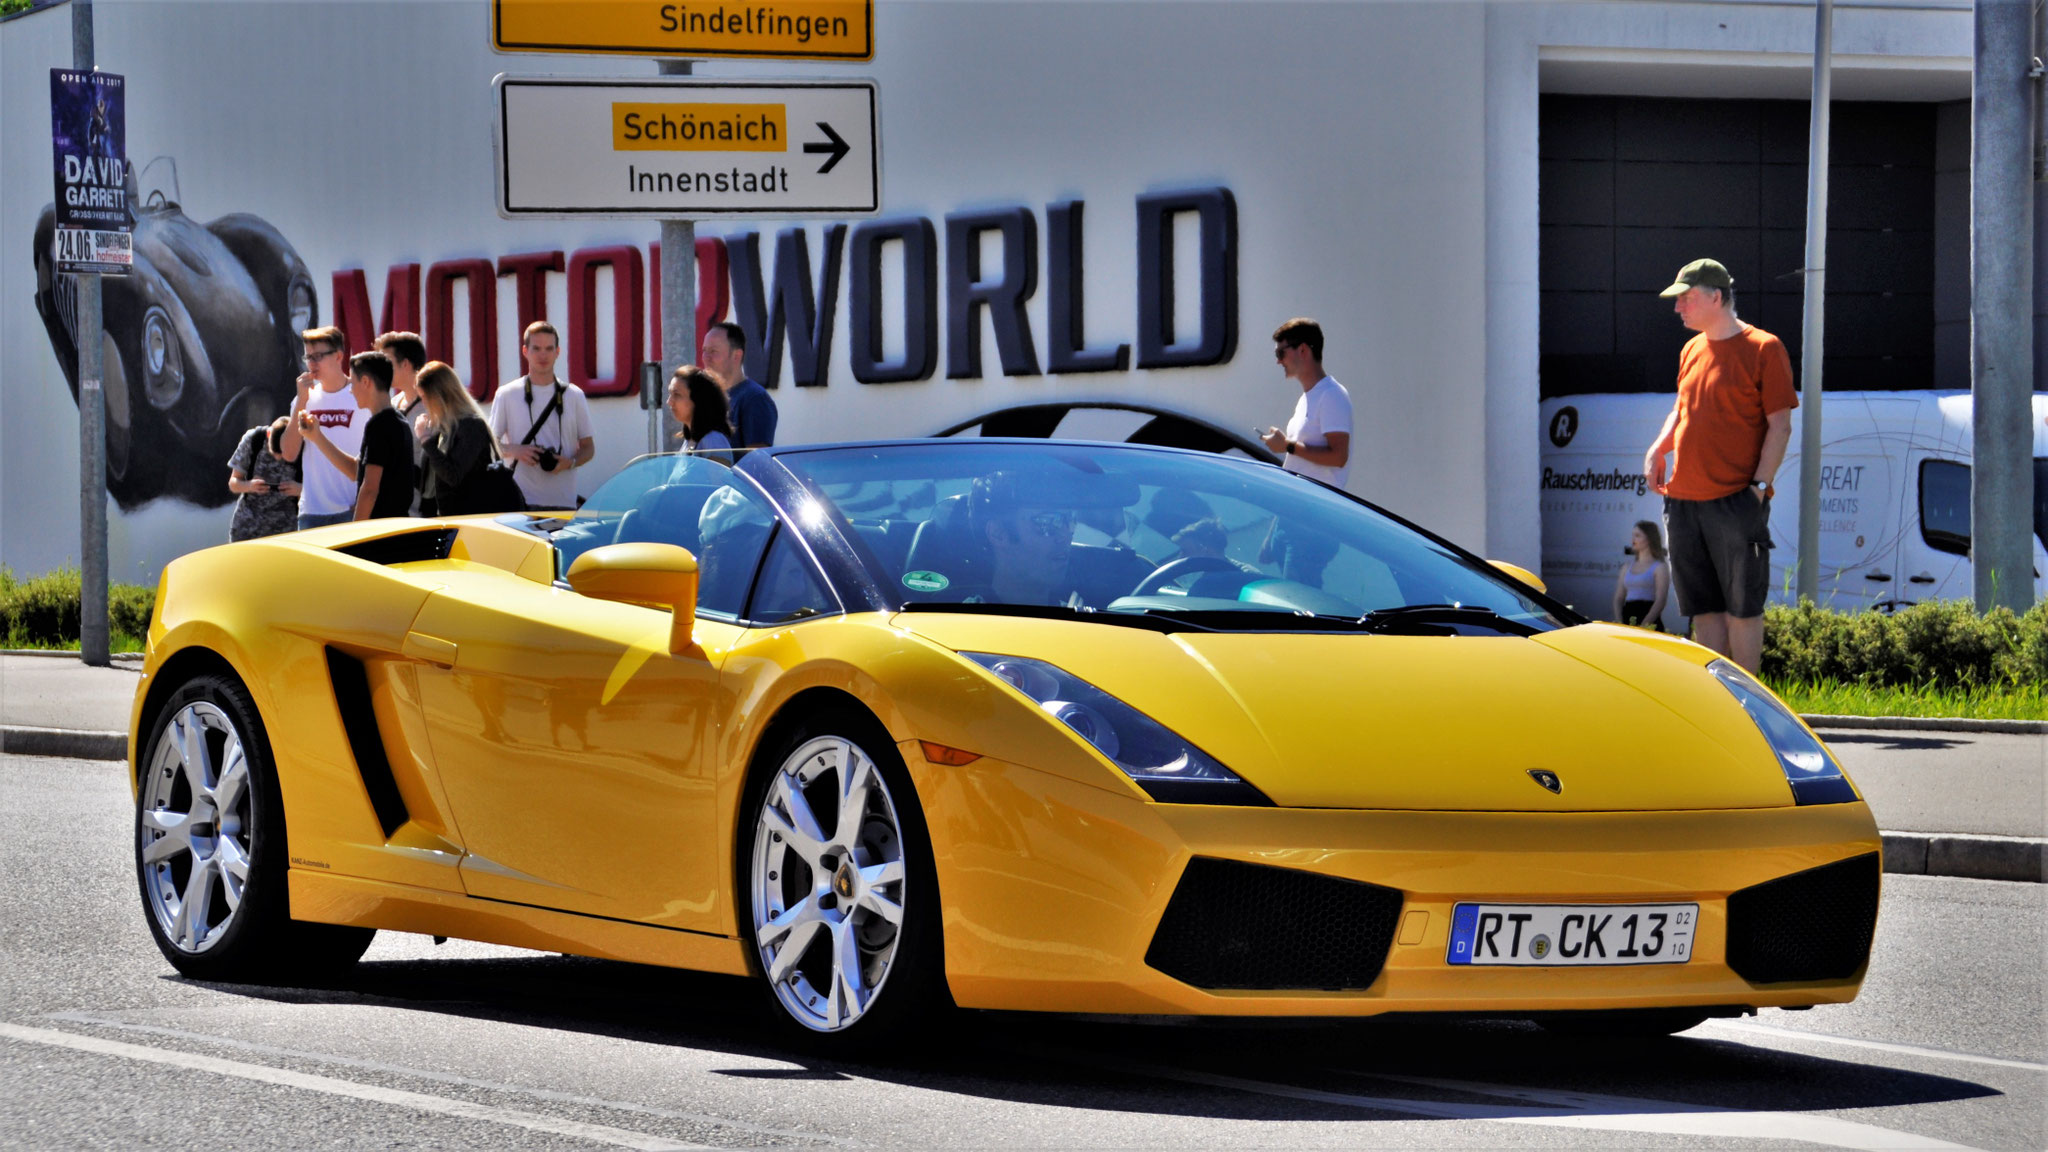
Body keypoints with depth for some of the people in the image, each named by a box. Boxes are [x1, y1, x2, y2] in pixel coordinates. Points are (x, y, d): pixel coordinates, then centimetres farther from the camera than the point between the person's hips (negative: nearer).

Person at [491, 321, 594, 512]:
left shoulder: (574, 396, 11)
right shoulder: (507, 395, 7)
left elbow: (588, 447, 14)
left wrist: (570, 462, -9)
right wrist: (514, 450, -12)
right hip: (522, 501, -2)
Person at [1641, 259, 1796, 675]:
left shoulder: (1763, 349, -5)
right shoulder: (1692, 351, 15)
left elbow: (1780, 426, -6)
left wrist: (1760, 484, -14)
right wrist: (1656, 451, 8)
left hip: (1736, 500, -7)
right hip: (1683, 499, 7)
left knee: (1742, 608, -4)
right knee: (1704, 609, 8)